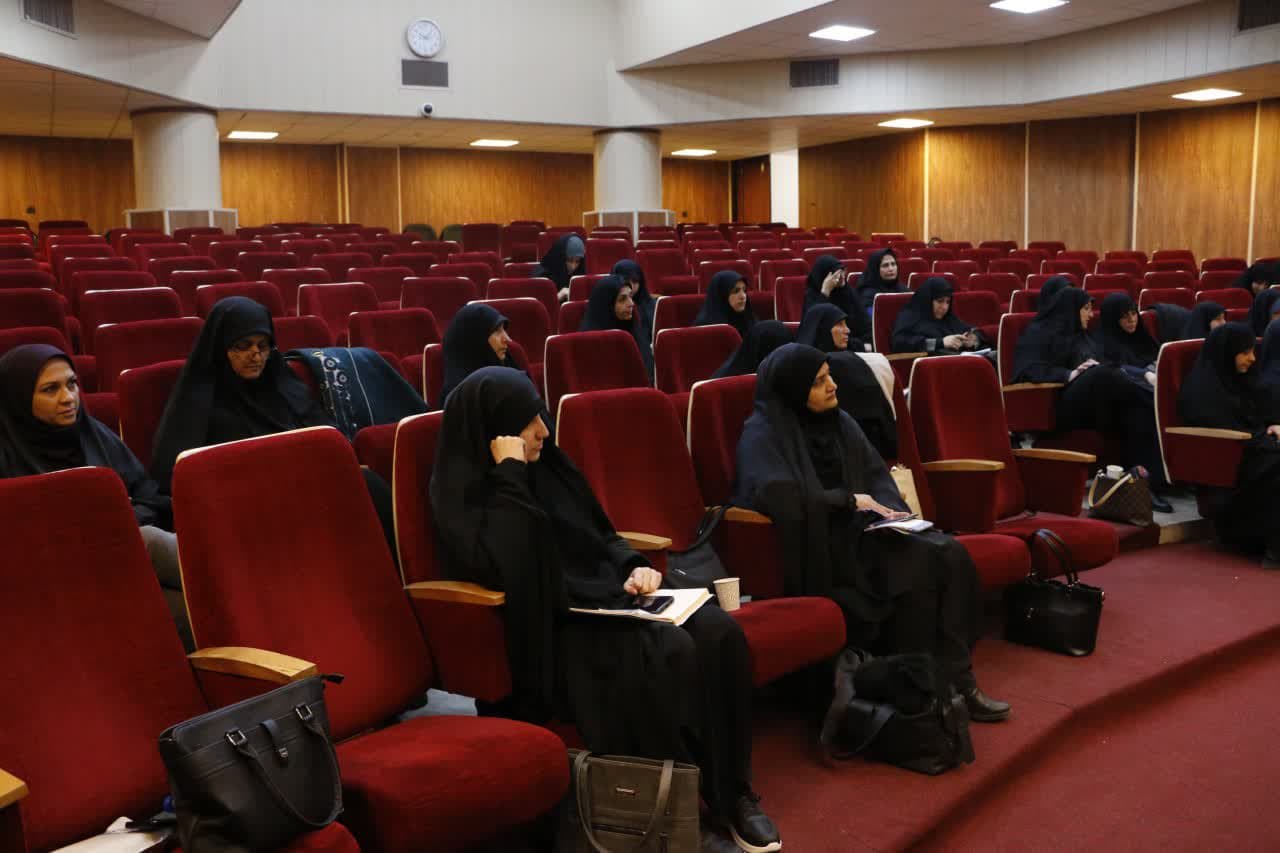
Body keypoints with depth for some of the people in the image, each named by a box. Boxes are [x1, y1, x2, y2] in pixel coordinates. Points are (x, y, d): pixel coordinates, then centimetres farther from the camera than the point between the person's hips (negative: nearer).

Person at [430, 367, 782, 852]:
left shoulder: (545, 465, 12)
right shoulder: (462, 493, -9)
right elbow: (509, 570, -26)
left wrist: (634, 567, 1)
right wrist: (511, 475, -21)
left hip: (608, 597, 7)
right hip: (552, 628, -7)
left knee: (718, 632, -17)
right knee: (669, 651, -31)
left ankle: (731, 790, -7)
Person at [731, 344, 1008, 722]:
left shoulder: (839, 421, 13)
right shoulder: (763, 434, -9)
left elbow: (876, 473, 16)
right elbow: (779, 496, -24)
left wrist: (887, 508, -6)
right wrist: (848, 499, -16)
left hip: (855, 528, 7)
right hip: (812, 544, -7)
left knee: (949, 556, -16)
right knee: (917, 568, -26)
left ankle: (954, 681, -13)